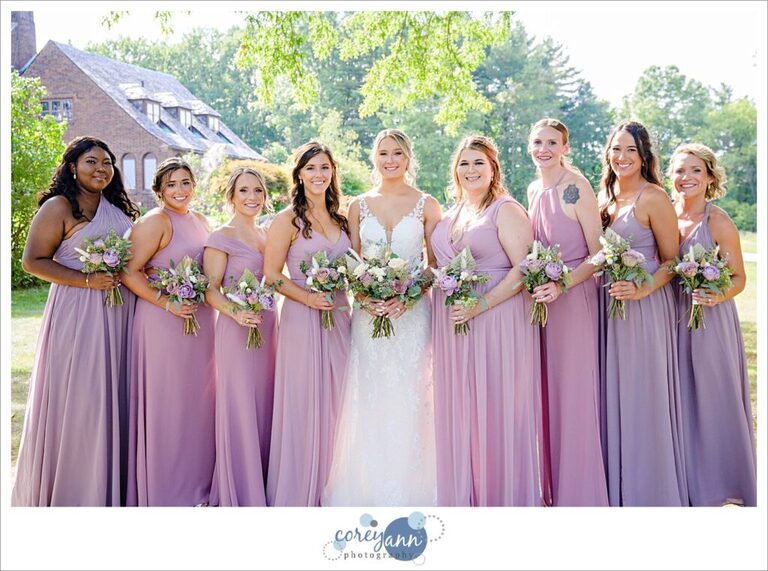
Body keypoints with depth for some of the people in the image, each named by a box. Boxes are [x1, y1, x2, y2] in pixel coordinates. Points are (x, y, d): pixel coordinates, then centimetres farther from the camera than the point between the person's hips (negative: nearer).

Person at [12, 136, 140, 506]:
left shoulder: (118, 207, 15)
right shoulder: (58, 207, -6)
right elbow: (33, 261, -10)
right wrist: (87, 280, -18)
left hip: (118, 313, 7)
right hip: (78, 312, -7)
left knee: (112, 397, 10)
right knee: (76, 398, -3)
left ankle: (108, 486, 22)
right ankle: (69, 492, 12)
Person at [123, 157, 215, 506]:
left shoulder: (201, 221, 13)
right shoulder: (155, 222, -10)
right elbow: (130, 272, -15)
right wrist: (166, 303, -22)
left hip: (201, 319, 7)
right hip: (164, 322, -7)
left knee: (197, 397, 14)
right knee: (167, 402, 1)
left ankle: (197, 481, 29)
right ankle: (166, 493, 14)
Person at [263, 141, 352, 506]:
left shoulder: (340, 218, 12)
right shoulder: (288, 220, -5)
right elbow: (271, 275, -7)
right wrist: (308, 297, -19)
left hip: (339, 316, 6)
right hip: (302, 318, -5)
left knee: (334, 402, 11)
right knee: (302, 404, 0)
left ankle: (329, 488, 25)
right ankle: (296, 493, 14)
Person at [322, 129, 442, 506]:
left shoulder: (426, 205, 4)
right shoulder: (359, 206, 9)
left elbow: (435, 263, 3)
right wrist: (363, 296, -9)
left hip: (412, 313, -1)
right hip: (368, 313, 2)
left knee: (409, 397, 0)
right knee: (369, 399, 3)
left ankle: (409, 491, 13)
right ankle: (368, 491, 15)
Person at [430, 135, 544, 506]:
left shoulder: (506, 210, -5)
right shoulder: (450, 215, 16)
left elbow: (524, 269, -14)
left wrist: (479, 306, -20)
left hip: (496, 320, -6)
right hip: (452, 324, 7)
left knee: (495, 411, -1)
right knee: (458, 413, 9)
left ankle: (501, 497, 13)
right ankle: (462, 499, 20)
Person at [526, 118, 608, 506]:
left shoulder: (577, 188, -12)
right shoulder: (533, 190, 11)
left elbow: (598, 254, -13)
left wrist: (561, 285, -24)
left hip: (573, 296, -7)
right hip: (540, 295, 7)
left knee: (572, 391, -1)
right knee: (545, 390, 11)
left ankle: (578, 492, 13)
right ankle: (550, 482, 24)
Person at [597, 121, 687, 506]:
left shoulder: (654, 198, -9)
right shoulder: (605, 197, 11)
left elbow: (671, 261, -7)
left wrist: (644, 289, -23)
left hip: (645, 307, -6)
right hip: (608, 305, 7)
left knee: (643, 395, 0)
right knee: (613, 394, 11)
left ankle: (650, 490, 16)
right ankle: (616, 487, 24)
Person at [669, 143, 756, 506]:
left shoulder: (718, 221, -8)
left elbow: (739, 278, -4)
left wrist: (717, 296, -23)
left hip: (710, 320, -4)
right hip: (672, 318, 4)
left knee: (714, 401, 3)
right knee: (679, 402, 10)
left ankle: (718, 484, 21)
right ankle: (686, 486, 24)